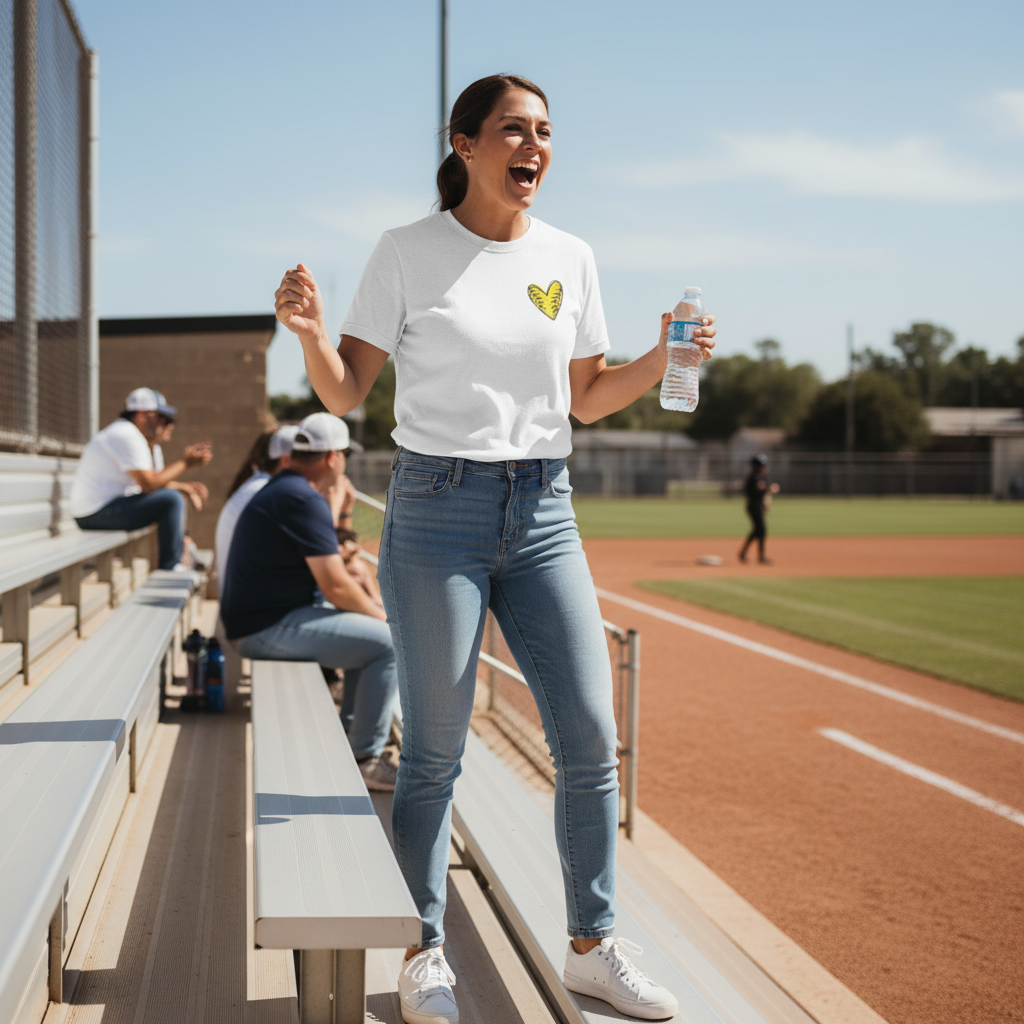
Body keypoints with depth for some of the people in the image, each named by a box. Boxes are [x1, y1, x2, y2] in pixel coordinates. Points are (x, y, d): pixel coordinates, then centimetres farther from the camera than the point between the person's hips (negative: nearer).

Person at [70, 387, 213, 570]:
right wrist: (184, 463, -11)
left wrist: (187, 460, 7)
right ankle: (170, 568, -12)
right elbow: (148, 485, -21)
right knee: (172, 500, -19)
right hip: (98, 512, -11)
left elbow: (152, 477, 14)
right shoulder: (129, 436, -16)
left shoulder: (122, 431, 18)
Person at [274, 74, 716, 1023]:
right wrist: (310, 331, -21)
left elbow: (588, 400, 14)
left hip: (543, 515, 4)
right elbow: (346, 392, -2)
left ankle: (593, 946, 18)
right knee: (433, 750, 1)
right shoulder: (408, 251, -2)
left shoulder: (569, 257, 8)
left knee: (590, 736, 2)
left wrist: (663, 359, -2)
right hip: (436, 513, -4)